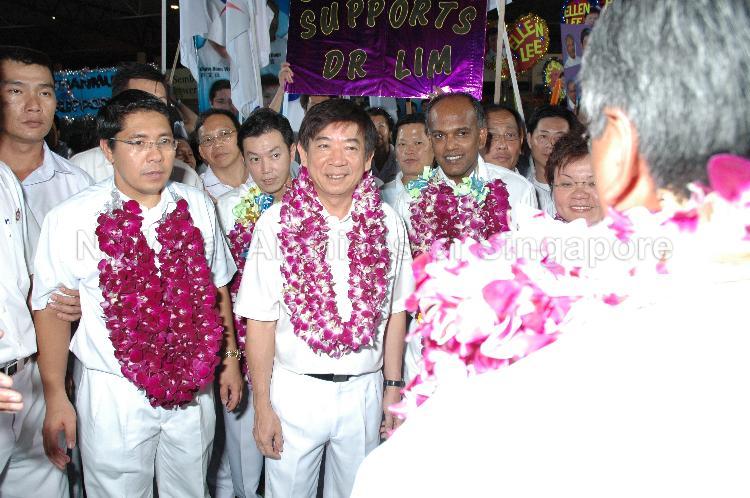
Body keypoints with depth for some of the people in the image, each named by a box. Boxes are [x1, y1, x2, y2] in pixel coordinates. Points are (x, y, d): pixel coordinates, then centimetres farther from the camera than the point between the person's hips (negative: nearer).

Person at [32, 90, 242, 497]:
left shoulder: (197, 207, -2)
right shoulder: (71, 218, -12)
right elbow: (50, 308, -7)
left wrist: (230, 359, 9)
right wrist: (55, 398, -6)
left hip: (193, 387, 3)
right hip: (114, 394, -3)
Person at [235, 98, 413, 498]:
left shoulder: (387, 224, -4)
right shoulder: (277, 222, -12)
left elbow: (394, 310, 4)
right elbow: (261, 319, -9)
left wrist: (393, 386, 7)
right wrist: (263, 406, -6)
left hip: (365, 391, 2)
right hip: (295, 389, -2)